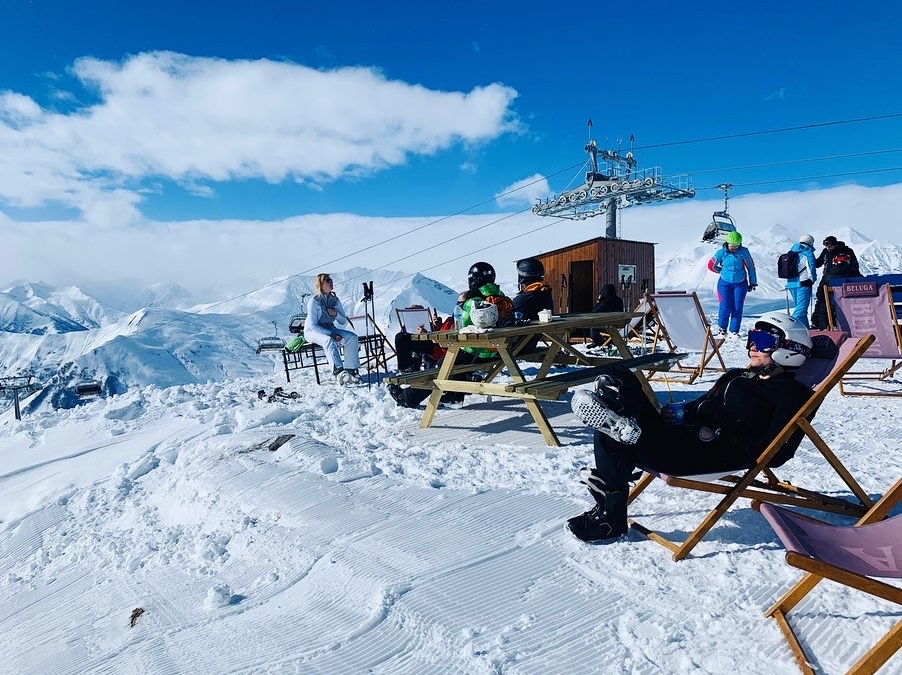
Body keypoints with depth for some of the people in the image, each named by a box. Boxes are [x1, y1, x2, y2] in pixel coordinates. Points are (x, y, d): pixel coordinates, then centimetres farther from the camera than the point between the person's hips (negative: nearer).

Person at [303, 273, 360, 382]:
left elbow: (343, 321, 8)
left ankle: (351, 369, -18)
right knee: (329, 340, -38)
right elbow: (313, 325, -19)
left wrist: (336, 314, -14)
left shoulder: (335, 299, 4)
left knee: (352, 337, -17)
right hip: (312, 331, -6)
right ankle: (337, 371, -46)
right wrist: (331, 334, -27)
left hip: (329, 329, 6)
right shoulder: (314, 301, -14)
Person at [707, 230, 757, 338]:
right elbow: (711, 265, 3)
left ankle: (734, 331, 9)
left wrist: (753, 282, 7)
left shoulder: (744, 252, -7)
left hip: (740, 284, 1)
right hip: (725, 283, -1)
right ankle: (722, 328, 12)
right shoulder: (722, 252, -9)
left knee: (737, 308, -1)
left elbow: (751, 267, 3)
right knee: (725, 307, -8)